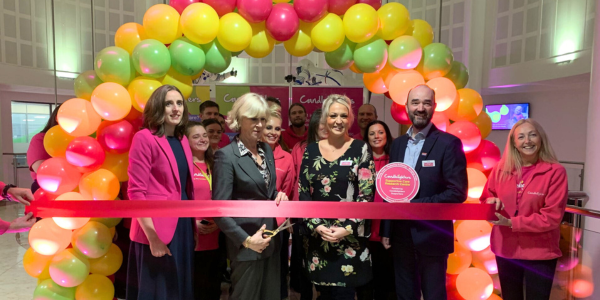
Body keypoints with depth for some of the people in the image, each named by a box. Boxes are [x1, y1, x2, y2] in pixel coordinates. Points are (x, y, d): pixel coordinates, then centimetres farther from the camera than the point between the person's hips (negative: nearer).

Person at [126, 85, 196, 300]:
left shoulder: (182, 140, 10)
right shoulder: (144, 138, -10)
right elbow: (136, 192, -14)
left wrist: (193, 223, 10)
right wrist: (153, 236, -16)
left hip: (183, 226, 7)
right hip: (157, 231, -7)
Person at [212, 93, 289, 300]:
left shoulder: (267, 150, 7)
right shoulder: (226, 155, -15)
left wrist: (280, 196, -3)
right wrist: (245, 240, -20)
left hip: (271, 238, 7)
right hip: (245, 243, -6)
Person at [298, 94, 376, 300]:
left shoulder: (360, 149, -3)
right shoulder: (311, 150, 4)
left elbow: (367, 194, -7)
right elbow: (303, 192, 3)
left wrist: (347, 228, -14)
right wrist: (316, 225, -9)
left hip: (351, 236, -2)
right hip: (317, 235, 3)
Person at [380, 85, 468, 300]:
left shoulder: (449, 143, -10)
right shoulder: (397, 144, 7)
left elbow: (458, 193, -14)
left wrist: (414, 205, -20)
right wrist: (385, 230, 9)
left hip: (431, 236, -5)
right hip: (400, 236, 5)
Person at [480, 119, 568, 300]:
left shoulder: (555, 171, -11)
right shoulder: (501, 169, -1)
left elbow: (552, 217, -15)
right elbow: (486, 199, 8)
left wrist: (511, 223, -21)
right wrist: (491, 202, -15)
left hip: (540, 253, -3)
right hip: (505, 249, 3)